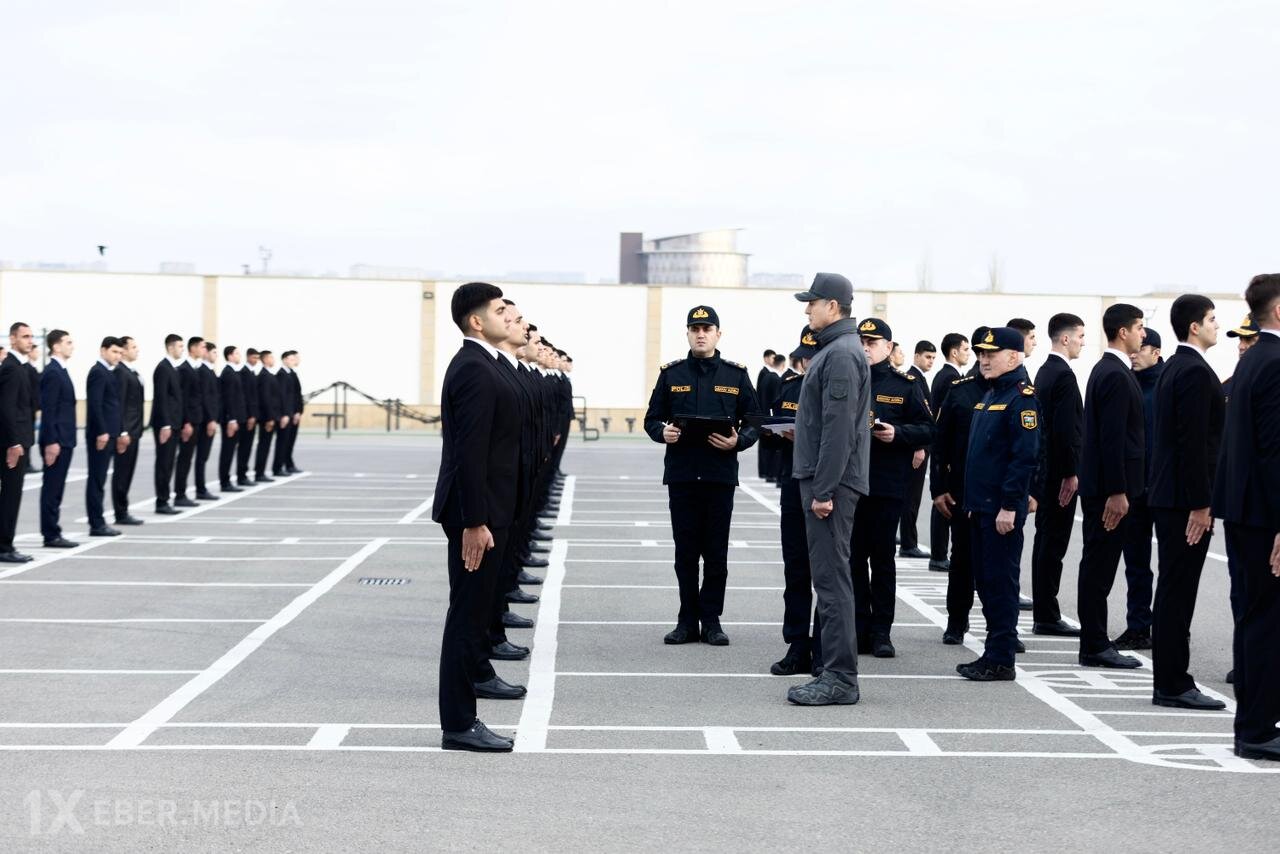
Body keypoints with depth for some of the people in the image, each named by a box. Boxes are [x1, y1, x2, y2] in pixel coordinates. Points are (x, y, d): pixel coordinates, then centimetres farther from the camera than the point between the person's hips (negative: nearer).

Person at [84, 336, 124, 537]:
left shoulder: (108, 372, 17)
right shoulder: (98, 372, -12)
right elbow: (94, 404, -19)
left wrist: (118, 432, 16)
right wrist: (102, 432, -22)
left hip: (108, 433, 9)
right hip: (101, 434, -9)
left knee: (99, 479, 11)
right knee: (97, 479, -5)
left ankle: (98, 521, 14)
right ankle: (97, 524, -4)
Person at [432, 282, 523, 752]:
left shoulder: (476, 364, 13)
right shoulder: (475, 371, -19)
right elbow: (469, 452, -24)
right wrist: (475, 522, -26)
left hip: (483, 506, 10)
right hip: (476, 509, -10)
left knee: (477, 601, 27)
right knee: (467, 609, -7)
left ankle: (474, 673, 46)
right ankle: (458, 724, -4)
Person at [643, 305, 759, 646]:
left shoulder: (736, 375, 6)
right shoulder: (671, 374, 8)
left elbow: (754, 421, 6)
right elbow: (651, 418, 9)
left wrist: (738, 441, -12)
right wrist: (663, 432, -12)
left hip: (720, 474, -1)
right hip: (681, 474, 1)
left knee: (716, 552, 2)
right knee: (685, 551, 5)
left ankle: (711, 620, 10)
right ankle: (688, 620, 12)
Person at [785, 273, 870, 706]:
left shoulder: (842, 354, -15)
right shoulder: (834, 350, 18)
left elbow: (839, 428, -21)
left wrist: (824, 490, -22)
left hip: (830, 483, -11)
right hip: (821, 480, 11)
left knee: (831, 576, -9)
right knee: (828, 576, 12)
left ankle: (839, 678, -7)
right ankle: (829, 668, 18)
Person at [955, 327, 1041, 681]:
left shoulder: (1022, 397, -13)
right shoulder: (990, 396, 17)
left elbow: (1026, 455, -19)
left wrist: (1010, 504, -21)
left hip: (1003, 508, -10)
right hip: (982, 505, 10)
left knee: (1000, 582, -5)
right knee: (984, 581, 12)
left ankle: (1001, 661, -1)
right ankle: (994, 653, 19)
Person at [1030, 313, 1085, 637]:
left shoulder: (1044, 371, 14)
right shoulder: (1064, 375, -16)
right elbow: (1065, 429, -22)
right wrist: (1070, 474, -20)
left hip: (1047, 470, 10)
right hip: (1060, 471, -10)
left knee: (1046, 541, 12)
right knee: (1053, 542, -6)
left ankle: (1044, 613, 18)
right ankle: (1047, 616, -4)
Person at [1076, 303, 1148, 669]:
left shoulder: (1107, 370, 15)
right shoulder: (1116, 376, -16)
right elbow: (1113, 438, -21)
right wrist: (1117, 492, -22)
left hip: (1100, 486, 10)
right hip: (1109, 487, -10)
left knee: (1098, 566, 12)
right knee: (1099, 566, -5)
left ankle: (1095, 642, 17)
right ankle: (1095, 647, -1)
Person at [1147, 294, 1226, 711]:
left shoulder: (1173, 368, 16)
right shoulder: (1196, 371, -15)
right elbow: (1193, 442, -20)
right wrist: (1200, 504, -20)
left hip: (1166, 494, 10)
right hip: (1186, 498, -10)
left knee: (1173, 591, 12)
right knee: (1178, 592, -6)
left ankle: (1169, 683, 17)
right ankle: (1174, 685, -3)